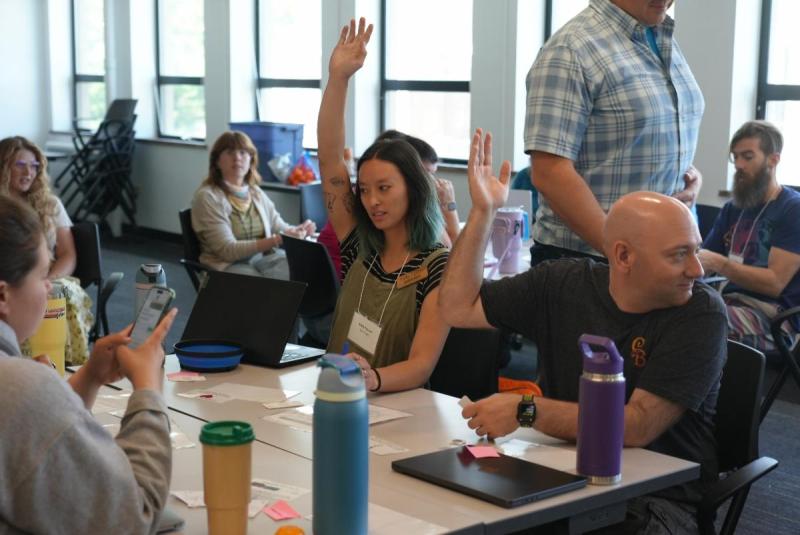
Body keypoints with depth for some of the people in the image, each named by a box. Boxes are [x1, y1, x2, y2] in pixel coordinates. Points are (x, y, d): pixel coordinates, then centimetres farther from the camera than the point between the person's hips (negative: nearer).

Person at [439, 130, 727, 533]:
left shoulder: (701, 314, -13)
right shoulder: (562, 285, 0)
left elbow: (638, 427, -20)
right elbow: (458, 308, 5)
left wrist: (527, 411, -24)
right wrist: (482, 212, 0)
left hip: (661, 498, -3)